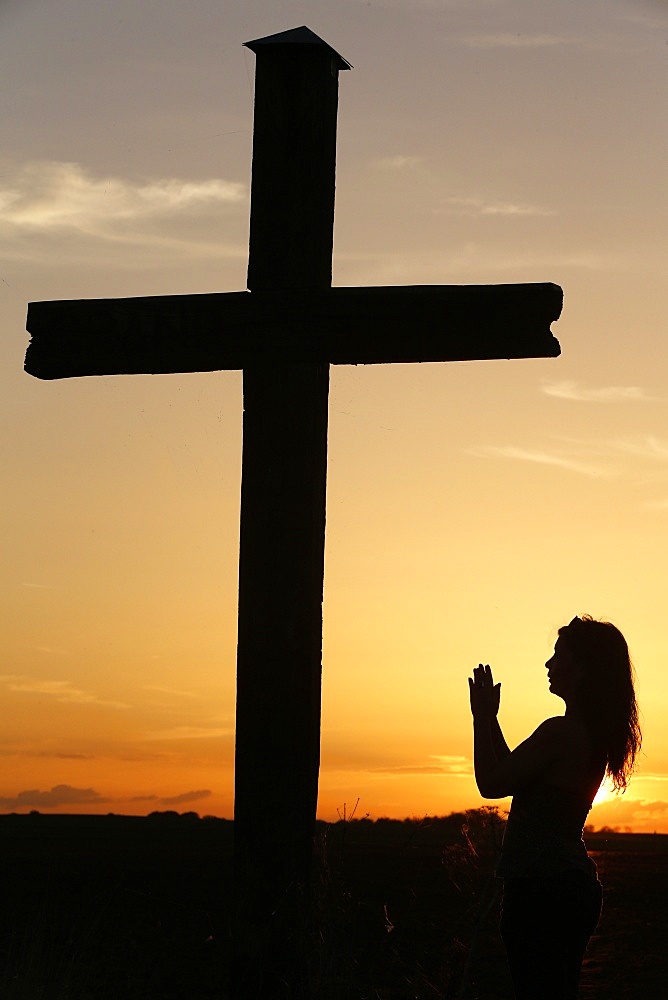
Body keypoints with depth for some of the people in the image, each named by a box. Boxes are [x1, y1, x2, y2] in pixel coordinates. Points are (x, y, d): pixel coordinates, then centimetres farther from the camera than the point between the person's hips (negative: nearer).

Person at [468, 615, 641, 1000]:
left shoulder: (561, 732, -19)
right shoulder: (596, 733, 11)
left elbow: (491, 783, -13)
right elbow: (515, 775, 20)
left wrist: (483, 717, -3)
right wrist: (491, 719, 20)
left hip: (541, 891, -10)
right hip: (577, 885, 10)